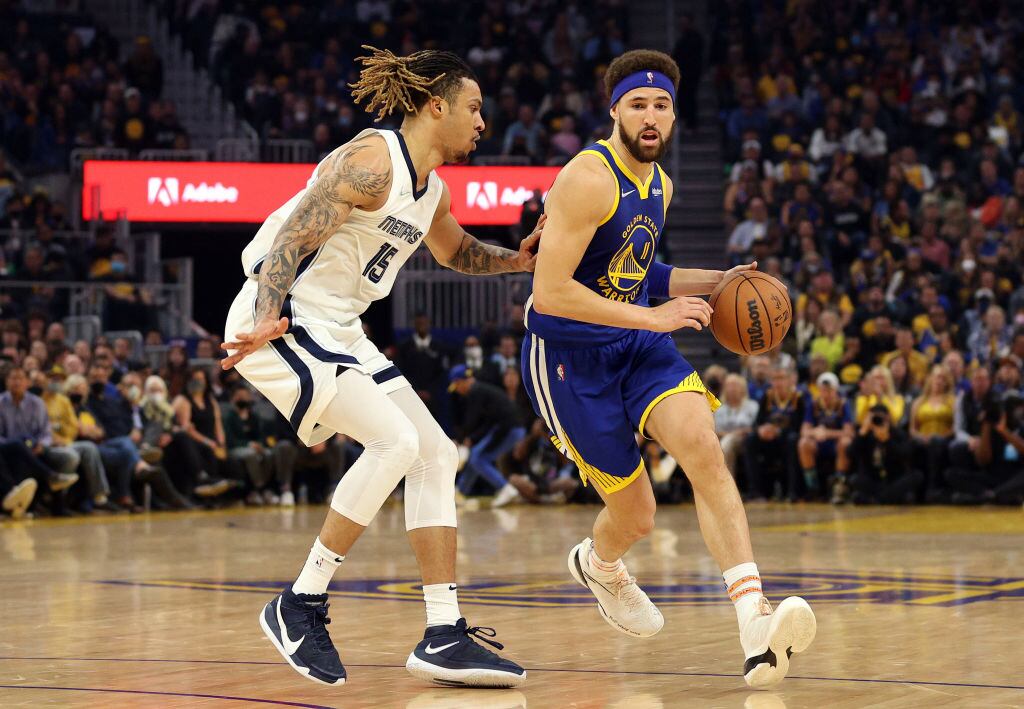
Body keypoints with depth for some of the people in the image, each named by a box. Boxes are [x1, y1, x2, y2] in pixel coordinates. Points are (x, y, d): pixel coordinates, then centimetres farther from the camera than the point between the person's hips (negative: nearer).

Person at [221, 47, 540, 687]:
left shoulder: (432, 193, 13)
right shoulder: (371, 163, -16)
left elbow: (456, 252, 34)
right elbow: (291, 241, -21)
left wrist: (517, 260, 15)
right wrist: (267, 321, -34)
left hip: (338, 333, 10)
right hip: (281, 324, -10)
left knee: (436, 454, 3)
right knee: (395, 440, -22)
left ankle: (444, 638, 4)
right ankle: (301, 606, -12)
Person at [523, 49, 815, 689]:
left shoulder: (659, 184, 8)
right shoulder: (588, 179, -20)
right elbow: (550, 293, -26)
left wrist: (714, 282, 12)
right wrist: (653, 317, -25)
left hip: (638, 346, 6)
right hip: (569, 355, -6)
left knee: (703, 445, -23)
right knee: (636, 516, 2)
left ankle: (755, 621, -32)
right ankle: (598, 564, 42)